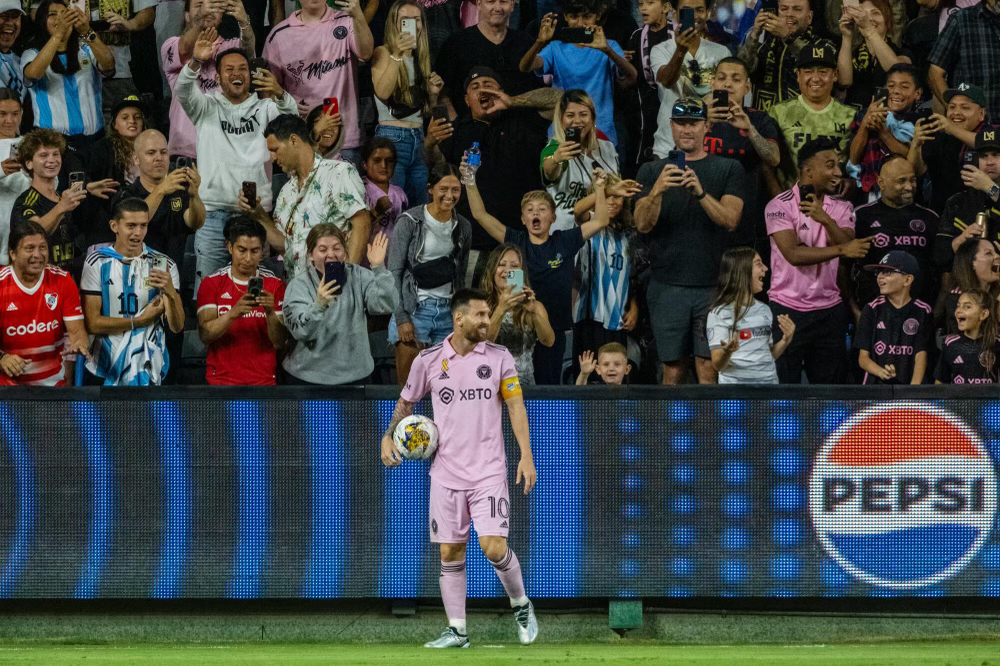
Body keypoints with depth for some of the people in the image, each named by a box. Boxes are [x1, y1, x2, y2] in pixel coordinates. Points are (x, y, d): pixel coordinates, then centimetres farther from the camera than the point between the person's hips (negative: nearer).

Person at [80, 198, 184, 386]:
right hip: (107, 369, -1)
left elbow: (177, 327, -5)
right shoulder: (97, 263, -3)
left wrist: (170, 292, -23)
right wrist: (140, 320, -11)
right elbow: (92, 324, -8)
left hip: (149, 370, 1)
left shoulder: (163, 265, 0)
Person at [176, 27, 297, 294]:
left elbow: (291, 116, -6)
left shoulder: (264, 108, 13)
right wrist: (196, 61, -28)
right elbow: (182, 91, -7)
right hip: (213, 208, -1)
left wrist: (280, 95, -30)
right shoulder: (207, 107, 12)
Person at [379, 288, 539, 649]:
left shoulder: (499, 357, -1)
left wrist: (526, 456, -8)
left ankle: (521, 606, 14)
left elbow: (515, 405, 0)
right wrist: (389, 436, 1)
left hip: (489, 471, -2)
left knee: (494, 547, -12)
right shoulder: (429, 360, 1)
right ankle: (457, 630, 12)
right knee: (450, 552, 3)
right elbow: (406, 402, 15)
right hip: (446, 473, 2)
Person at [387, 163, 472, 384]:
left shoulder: (463, 227, 10)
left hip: (447, 311, 4)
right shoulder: (410, 222, -5)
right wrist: (401, 318, -13)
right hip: (414, 309, -4)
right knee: (408, 384, -8)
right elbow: (394, 271, -7)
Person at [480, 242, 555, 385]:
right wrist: (501, 309, -23)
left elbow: (549, 341, -4)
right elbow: (483, 343, -10)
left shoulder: (535, 306, 12)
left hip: (525, 384, 1)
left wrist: (533, 311, -20)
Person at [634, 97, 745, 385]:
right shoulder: (652, 171, 12)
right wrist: (657, 191, -20)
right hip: (667, 286, 1)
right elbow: (643, 224, 0)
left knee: (708, 367, -8)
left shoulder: (728, 169, 9)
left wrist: (701, 192, -22)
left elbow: (731, 219, -4)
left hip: (713, 284, -1)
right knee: (673, 369, 0)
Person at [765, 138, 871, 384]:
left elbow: (852, 250, -6)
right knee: (784, 387, -2)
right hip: (788, 308, -4)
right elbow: (793, 254, -19)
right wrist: (841, 250, -23)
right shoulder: (780, 206, -7)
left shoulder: (842, 209, 9)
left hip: (830, 309, 5)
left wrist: (826, 220, -21)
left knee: (831, 382, 5)